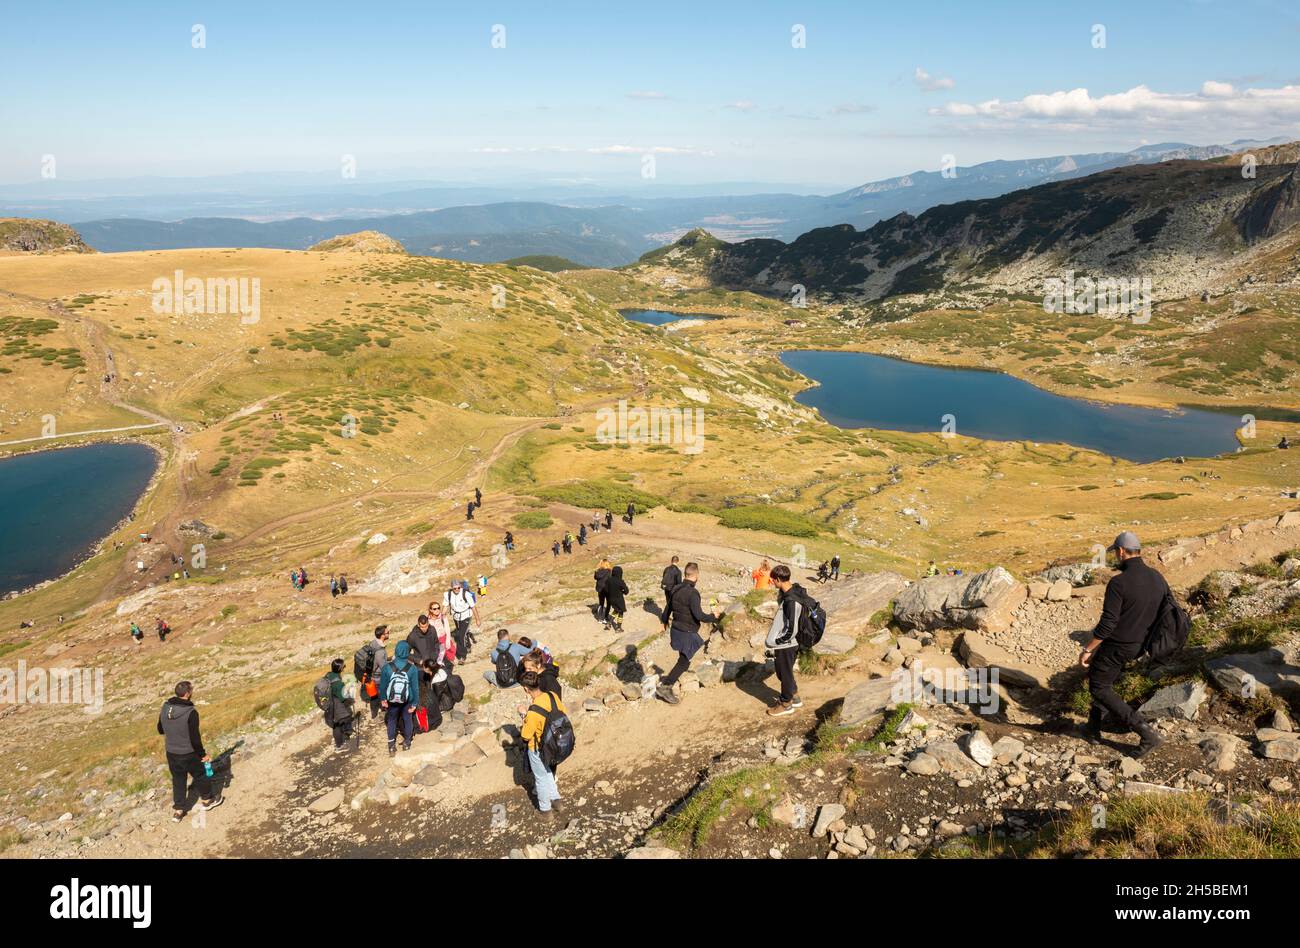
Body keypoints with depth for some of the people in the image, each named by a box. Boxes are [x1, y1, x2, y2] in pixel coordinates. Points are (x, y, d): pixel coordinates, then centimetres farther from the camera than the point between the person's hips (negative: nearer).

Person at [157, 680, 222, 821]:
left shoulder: (165, 707, -7)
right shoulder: (190, 712, -27)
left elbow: (160, 729, 8)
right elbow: (195, 738, -23)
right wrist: (203, 754, -10)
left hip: (171, 753, 6)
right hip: (188, 753, -6)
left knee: (178, 780, 20)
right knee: (201, 775, 18)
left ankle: (178, 811, 28)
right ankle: (207, 800, 37)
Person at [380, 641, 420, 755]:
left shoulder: (387, 667, -20)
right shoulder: (412, 668, -21)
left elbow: (383, 685, -8)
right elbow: (415, 687, -13)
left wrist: (384, 699, 8)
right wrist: (415, 703, -2)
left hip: (392, 700, 0)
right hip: (407, 700, 0)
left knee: (392, 721, 21)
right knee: (408, 720, 22)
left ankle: (391, 746, 26)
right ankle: (407, 742, 37)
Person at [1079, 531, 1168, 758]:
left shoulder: (1118, 582, -25)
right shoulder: (1157, 578, -2)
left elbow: (1107, 623, -25)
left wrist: (1087, 649, -14)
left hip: (1116, 646, -8)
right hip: (1138, 645, 8)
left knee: (1099, 688, 8)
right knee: (1106, 681, 27)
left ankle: (1146, 733, 0)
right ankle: (1093, 729, 37)